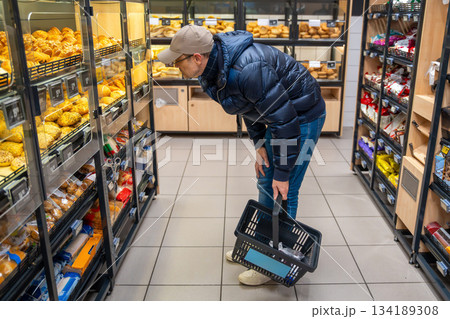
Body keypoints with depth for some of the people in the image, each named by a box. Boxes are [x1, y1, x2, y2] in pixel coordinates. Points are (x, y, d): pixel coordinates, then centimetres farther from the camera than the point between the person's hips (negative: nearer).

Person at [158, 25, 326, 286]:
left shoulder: (247, 70, -35)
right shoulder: (216, 66, -5)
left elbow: (285, 120, -31)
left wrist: (282, 173, -24)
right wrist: (259, 144, 5)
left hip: (304, 118, -9)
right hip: (281, 115, 9)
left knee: (284, 192, -4)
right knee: (266, 183, 17)